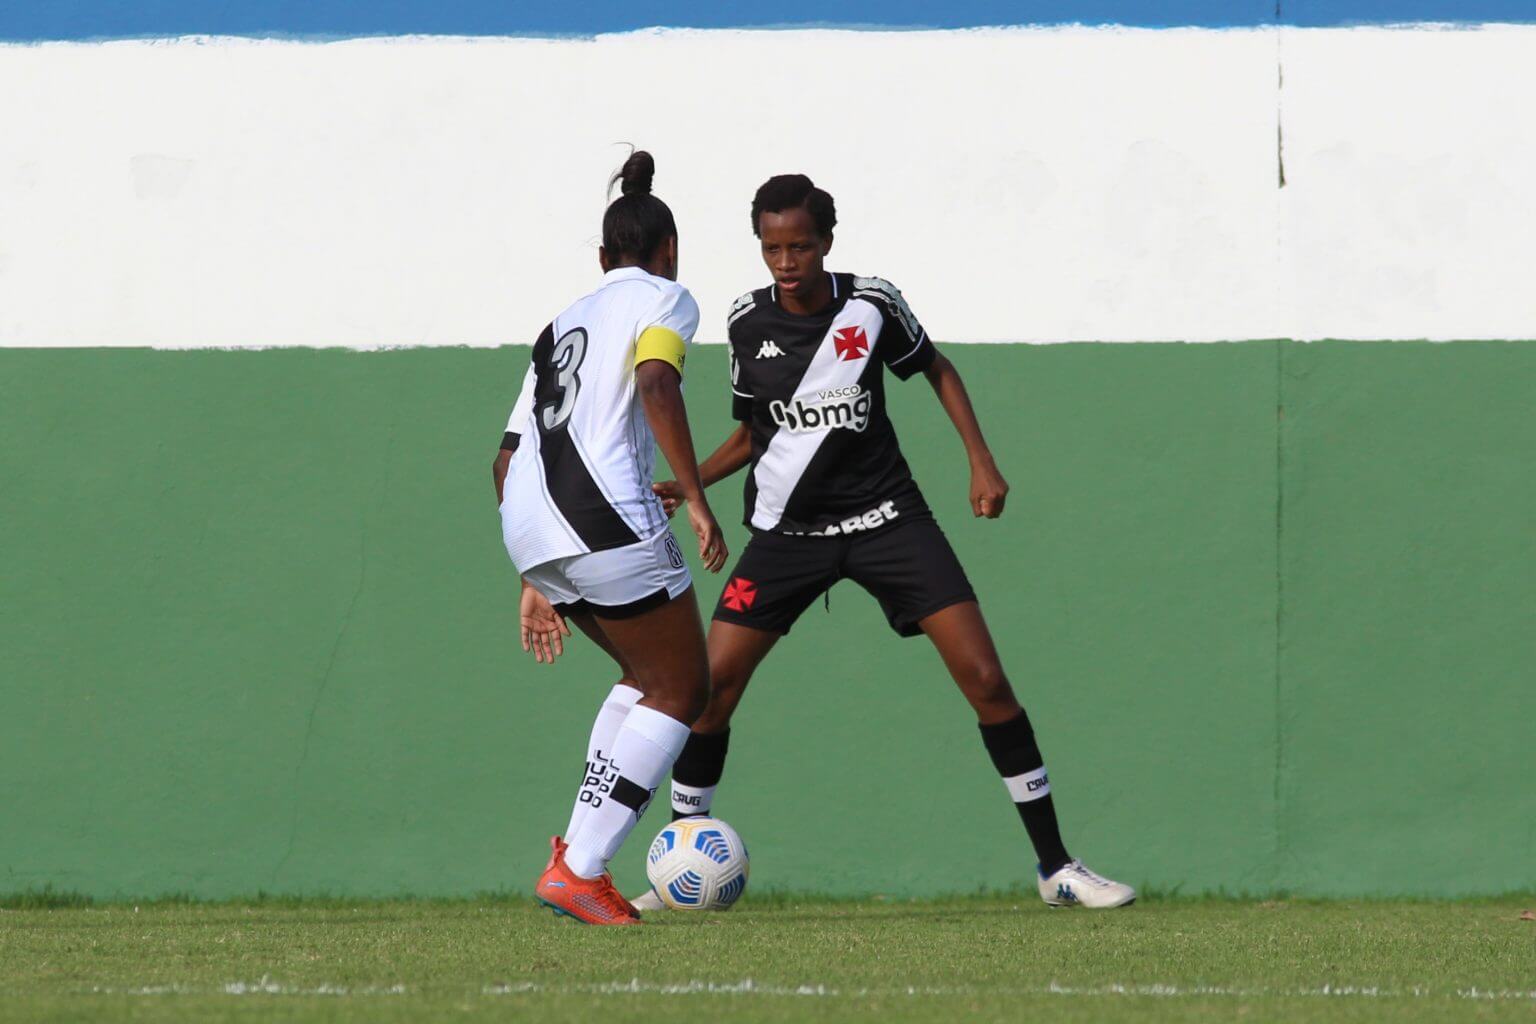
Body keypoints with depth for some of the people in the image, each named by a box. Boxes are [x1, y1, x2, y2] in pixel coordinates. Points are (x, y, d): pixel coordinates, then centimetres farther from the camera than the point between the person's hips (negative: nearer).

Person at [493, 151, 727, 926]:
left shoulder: (562, 324, 28)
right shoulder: (663, 299, 7)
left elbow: (506, 460, 25)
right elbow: (656, 383, -15)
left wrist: (535, 582, 28)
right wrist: (696, 499, -16)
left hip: (528, 528, 8)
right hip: (605, 518, -8)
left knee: (649, 674, 24)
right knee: (681, 691, 5)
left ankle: (579, 849, 12)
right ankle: (579, 870, -5)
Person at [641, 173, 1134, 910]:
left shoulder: (872, 306, -8)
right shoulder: (748, 323, -3)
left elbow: (935, 369, 10)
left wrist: (981, 461, 1)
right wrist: (688, 484, -4)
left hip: (885, 517, -1)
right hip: (787, 531, 1)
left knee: (983, 677, -10)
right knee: (712, 684, -11)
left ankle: (1055, 868, -1)